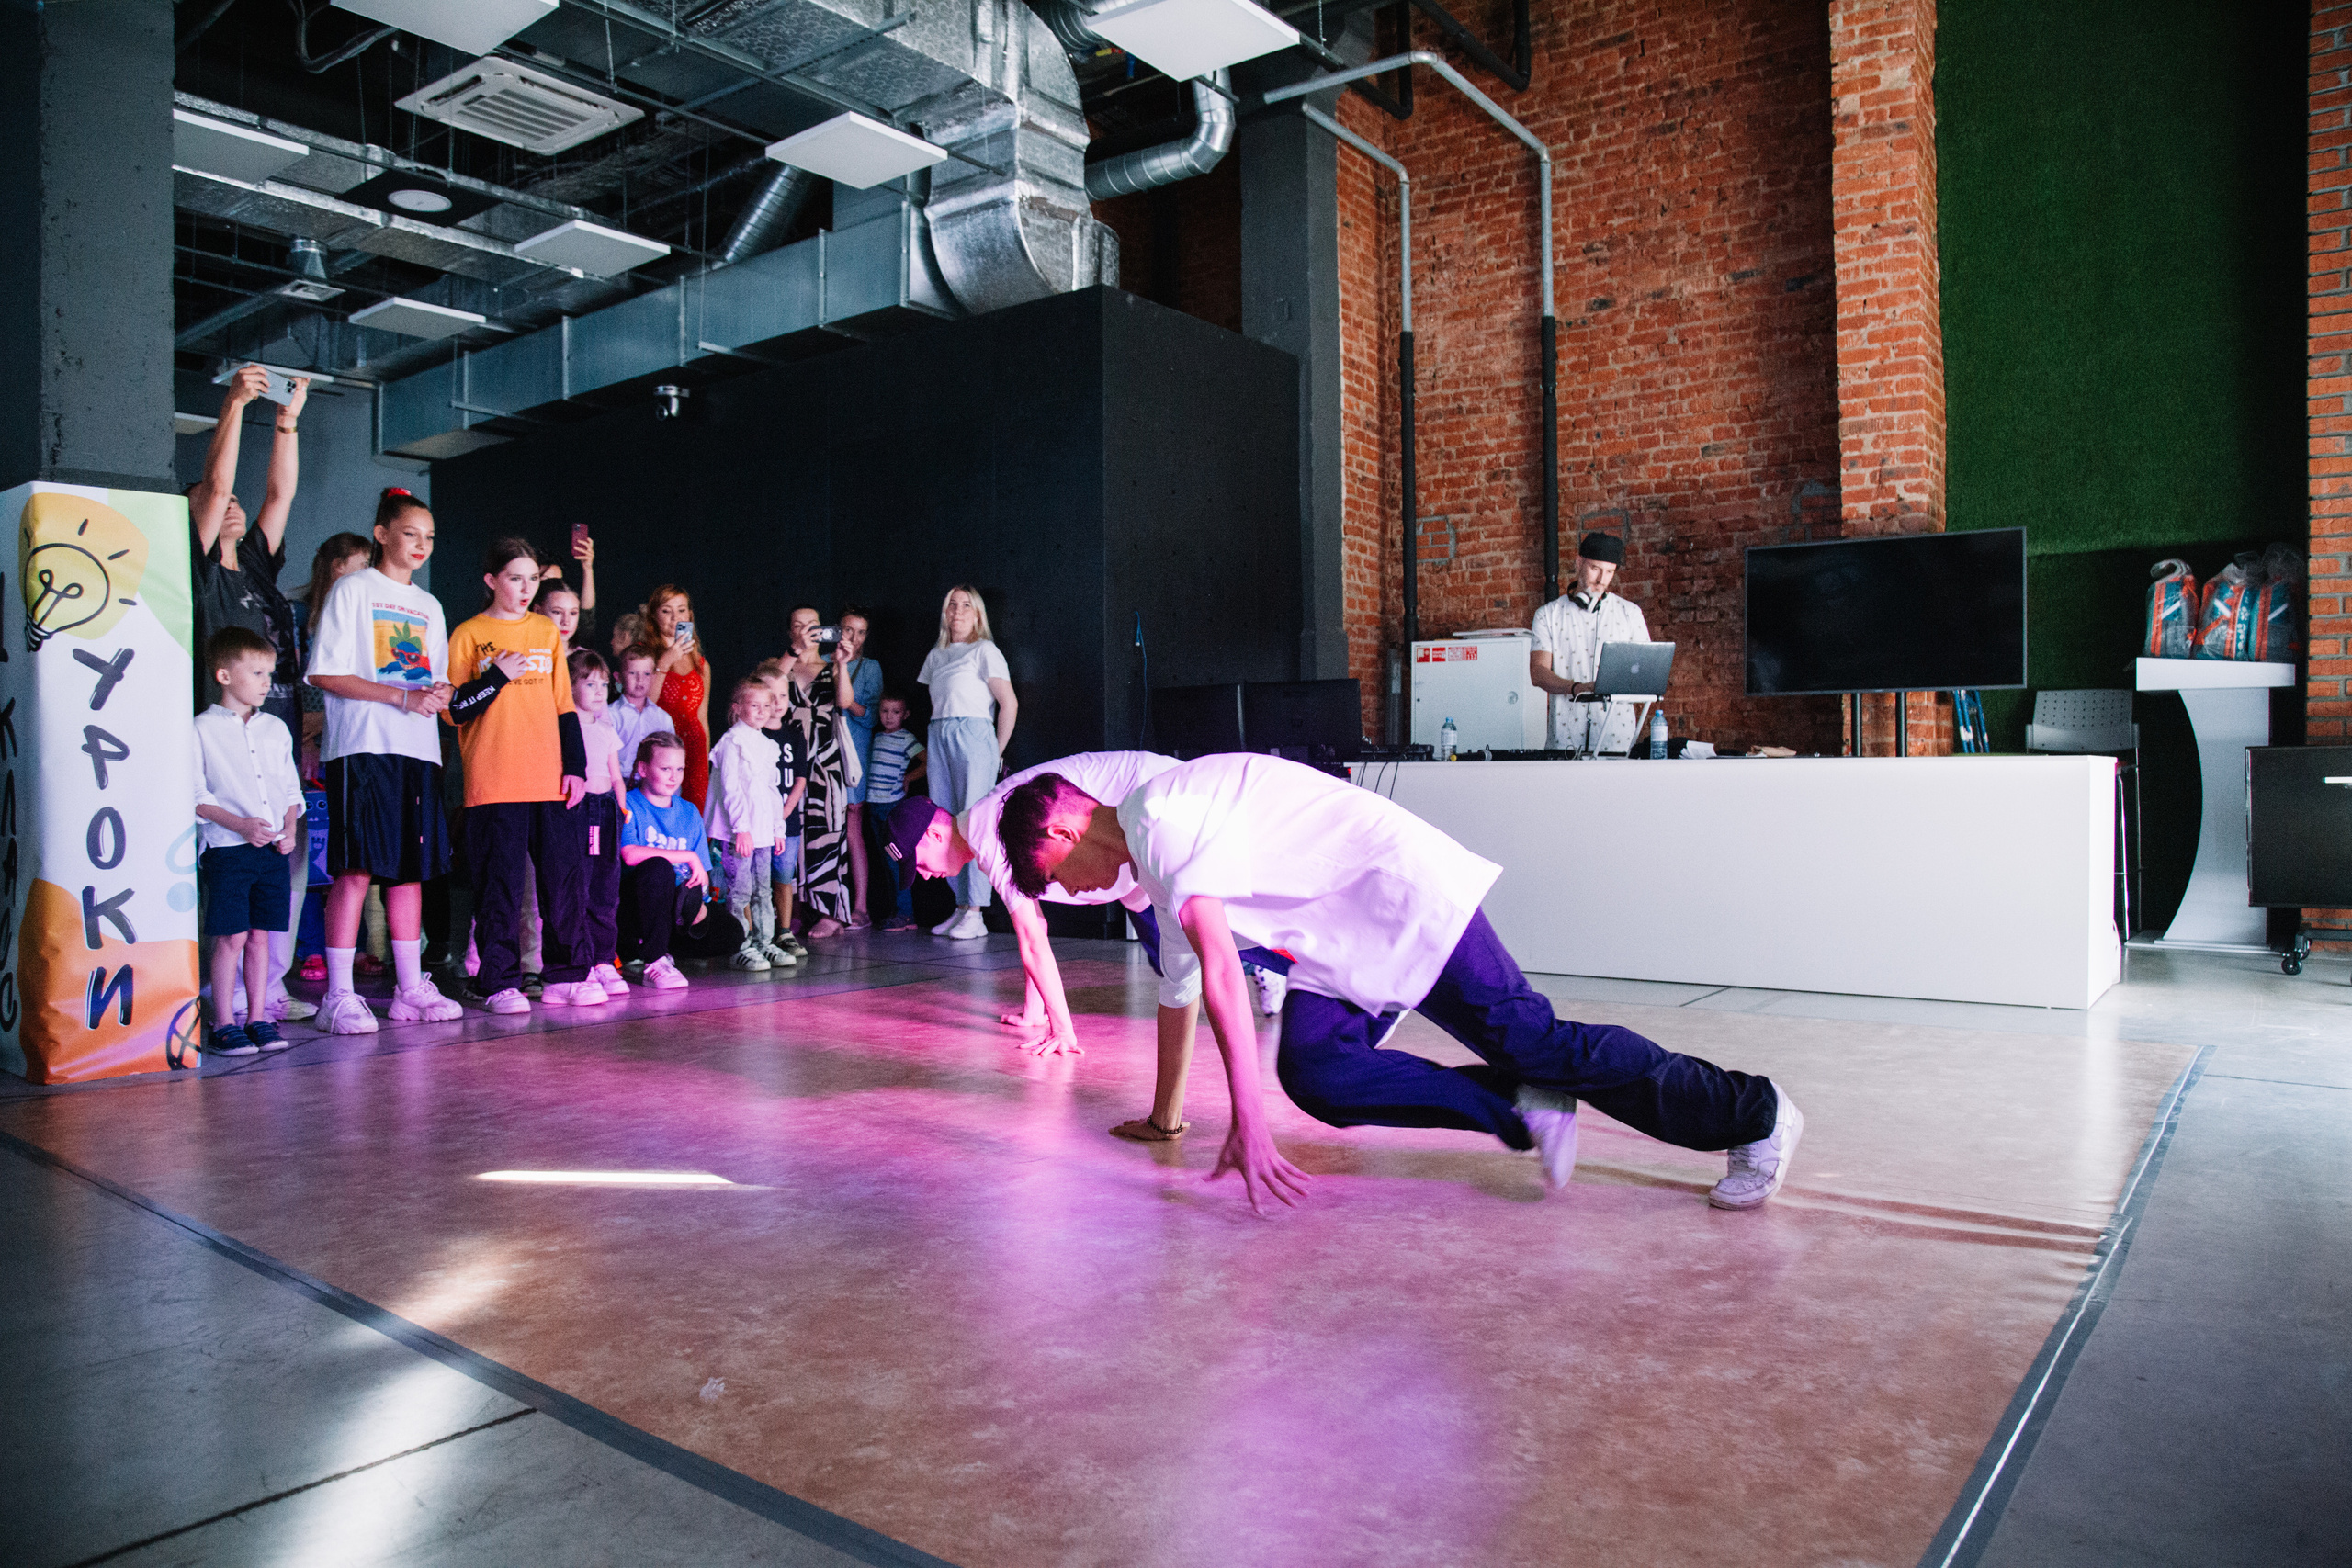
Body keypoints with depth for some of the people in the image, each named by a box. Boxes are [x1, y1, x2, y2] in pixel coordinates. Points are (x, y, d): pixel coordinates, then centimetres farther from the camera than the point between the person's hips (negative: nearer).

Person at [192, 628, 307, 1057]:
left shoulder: (276, 729, 14)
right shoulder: (203, 729, -2)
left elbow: (291, 789, 17)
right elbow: (196, 795, -7)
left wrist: (290, 829, 1)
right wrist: (241, 824, -17)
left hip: (274, 849, 5)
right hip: (227, 849, -5)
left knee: (260, 936, 9)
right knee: (231, 937, -3)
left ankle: (259, 1020, 15)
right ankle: (223, 1025, 5)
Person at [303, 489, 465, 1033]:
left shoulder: (428, 605, 20)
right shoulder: (353, 590, 1)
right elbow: (325, 673, -7)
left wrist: (441, 694, -2)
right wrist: (403, 697, -14)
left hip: (419, 749, 6)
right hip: (362, 745, -6)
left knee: (411, 868, 7)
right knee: (356, 869, -10)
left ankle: (410, 989, 12)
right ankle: (338, 997, -5)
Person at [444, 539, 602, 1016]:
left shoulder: (546, 631, 14)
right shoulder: (469, 635, 4)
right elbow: (453, 710, -1)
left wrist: (576, 767, 7)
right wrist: (498, 676, -12)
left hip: (551, 781, 3)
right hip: (494, 785, -3)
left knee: (567, 876, 2)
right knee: (500, 884, 0)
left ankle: (567, 975, 12)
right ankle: (502, 984, 8)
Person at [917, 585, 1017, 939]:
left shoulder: (984, 651, 0)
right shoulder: (936, 655, 19)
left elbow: (1009, 704, -5)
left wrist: (996, 752, -4)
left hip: (973, 734, -6)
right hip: (939, 737, 6)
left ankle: (975, 914, -9)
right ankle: (961, 907, 10)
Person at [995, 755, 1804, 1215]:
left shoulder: (1159, 817, -16)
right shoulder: (1152, 859, 16)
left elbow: (1220, 972, -24)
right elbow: (1183, 987, 26)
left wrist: (1248, 1123, -23)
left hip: (1407, 896, -9)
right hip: (1348, 943, 9)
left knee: (1533, 1043, -7)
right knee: (1312, 1069, -8)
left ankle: (1756, 1116, 9)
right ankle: (1523, 1112, -3)